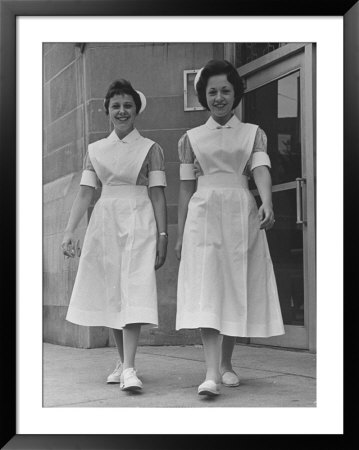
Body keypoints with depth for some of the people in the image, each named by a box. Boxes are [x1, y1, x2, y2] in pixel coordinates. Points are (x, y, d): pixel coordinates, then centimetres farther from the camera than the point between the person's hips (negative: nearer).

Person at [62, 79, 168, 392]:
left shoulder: (150, 149, 6)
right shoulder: (96, 150, 13)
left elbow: (158, 194, 2)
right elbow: (85, 193, 9)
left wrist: (163, 235, -6)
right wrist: (70, 231, 0)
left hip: (138, 223, -3)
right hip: (104, 222, 4)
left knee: (134, 290, -14)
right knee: (111, 293, 6)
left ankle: (129, 367, -18)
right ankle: (122, 361, 18)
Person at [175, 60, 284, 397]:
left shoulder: (253, 133, 12)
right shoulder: (191, 139, 13)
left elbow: (261, 170, -5)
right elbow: (186, 188, 13)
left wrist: (267, 204, -24)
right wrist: (180, 235, 9)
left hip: (242, 216, 1)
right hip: (204, 215, -1)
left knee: (237, 290, 4)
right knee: (205, 291, -14)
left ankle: (226, 363, 21)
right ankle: (211, 373, -22)